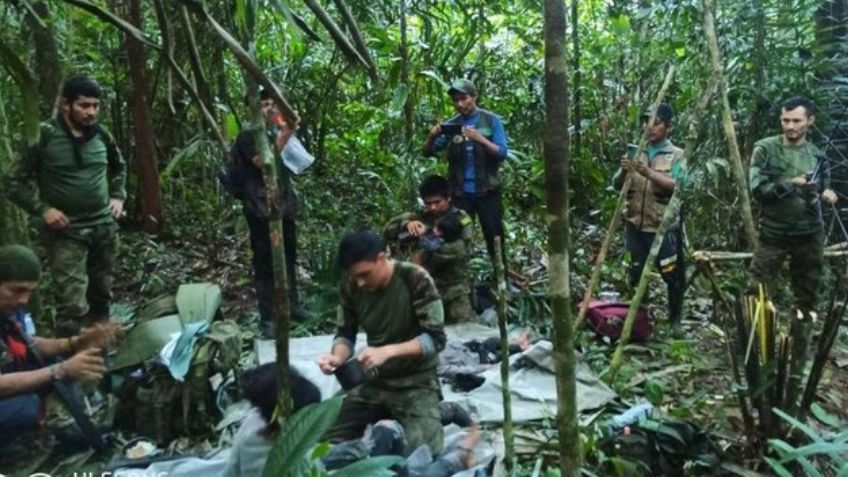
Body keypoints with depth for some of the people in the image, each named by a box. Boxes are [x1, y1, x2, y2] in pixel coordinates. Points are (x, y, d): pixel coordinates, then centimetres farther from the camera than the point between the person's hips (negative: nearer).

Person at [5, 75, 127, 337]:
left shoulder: (101, 135, 3)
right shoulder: (44, 136, -10)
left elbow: (119, 167, 23)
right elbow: (14, 182, -5)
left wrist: (118, 197, 10)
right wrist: (43, 209, -15)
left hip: (104, 228, 5)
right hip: (66, 233, -5)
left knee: (101, 296, 16)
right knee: (73, 305, -11)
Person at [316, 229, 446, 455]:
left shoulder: (416, 279, -22)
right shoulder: (350, 286, -9)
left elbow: (436, 339, -21)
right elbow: (346, 334, 2)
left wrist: (388, 351, -34)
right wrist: (337, 357, -21)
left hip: (416, 382, -4)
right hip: (374, 380, 5)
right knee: (331, 440, -1)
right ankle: (387, 415, 20)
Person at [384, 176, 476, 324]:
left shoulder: (461, 219, 0)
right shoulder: (419, 217, 10)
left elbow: (459, 250, -15)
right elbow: (388, 231, 1)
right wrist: (406, 224, -18)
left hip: (454, 289, -2)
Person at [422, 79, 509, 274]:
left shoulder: (491, 120, 0)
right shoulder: (451, 125, 6)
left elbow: (502, 153, -8)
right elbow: (427, 152, 3)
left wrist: (480, 138, -24)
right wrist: (432, 136, -18)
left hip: (487, 191, -2)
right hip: (460, 193, 2)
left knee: (494, 238, 4)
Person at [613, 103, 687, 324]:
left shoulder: (677, 155, -2)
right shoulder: (635, 152, 8)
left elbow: (676, 186, -17)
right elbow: (617, 185, 5)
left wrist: (649, 172, -28)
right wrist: (624, 171, -17)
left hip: (664, 226, -3)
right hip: (635, 224, 3)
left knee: (672, 274, 4)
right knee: (636, 273, 10)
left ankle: (675, 318, 22)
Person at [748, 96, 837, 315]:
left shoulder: (817, 155, 6)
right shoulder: (765, 149, -7)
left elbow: (822, 186, 18)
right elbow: (757, 189, -13)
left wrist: (826, 192, -5)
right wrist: (789, 184, -26)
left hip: (810, 235, 4)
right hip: (774, 234, -4)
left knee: (808, 293, 14)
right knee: (756, 290, -1)